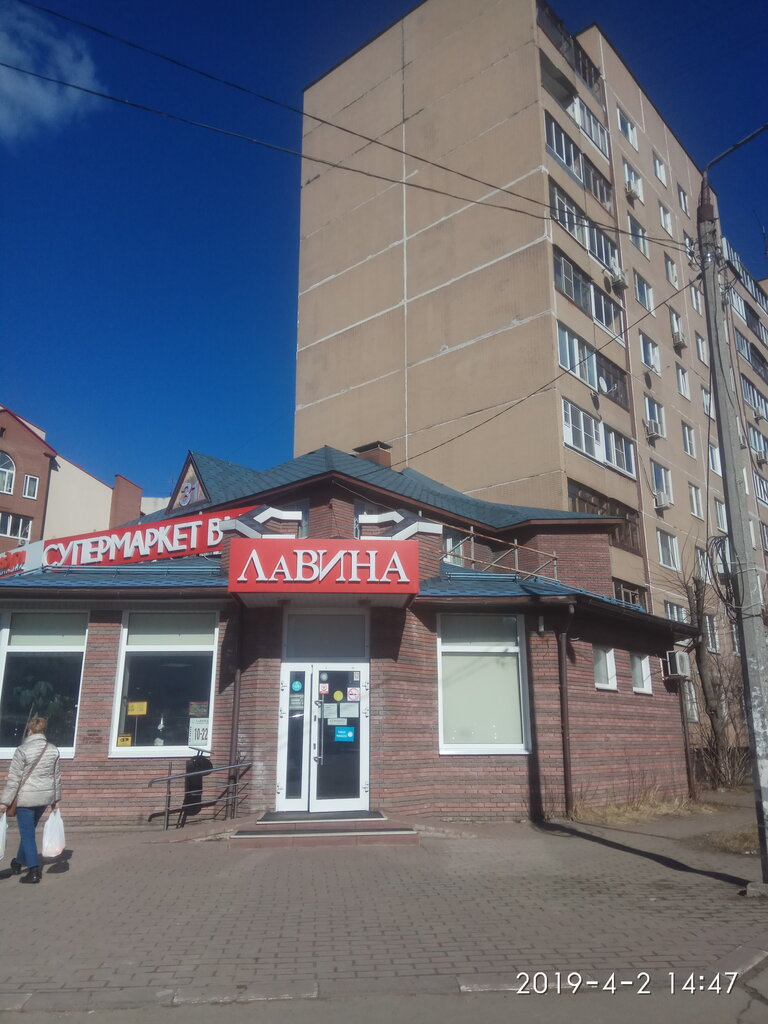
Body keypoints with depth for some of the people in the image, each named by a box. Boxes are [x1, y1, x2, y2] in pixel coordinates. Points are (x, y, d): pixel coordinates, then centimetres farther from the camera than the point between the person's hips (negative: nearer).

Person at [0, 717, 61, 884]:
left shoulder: (22, 750, -14)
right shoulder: (53, 750, 1)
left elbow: (13, 778, -13)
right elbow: (57, 776, 7)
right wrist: (56, 799, 16)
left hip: (26, 798, -5)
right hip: (45, 797, 5)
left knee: (27, 833, 5)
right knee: (28, 830, 24)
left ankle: (34, 870, 4)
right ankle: (20, 861, 40)